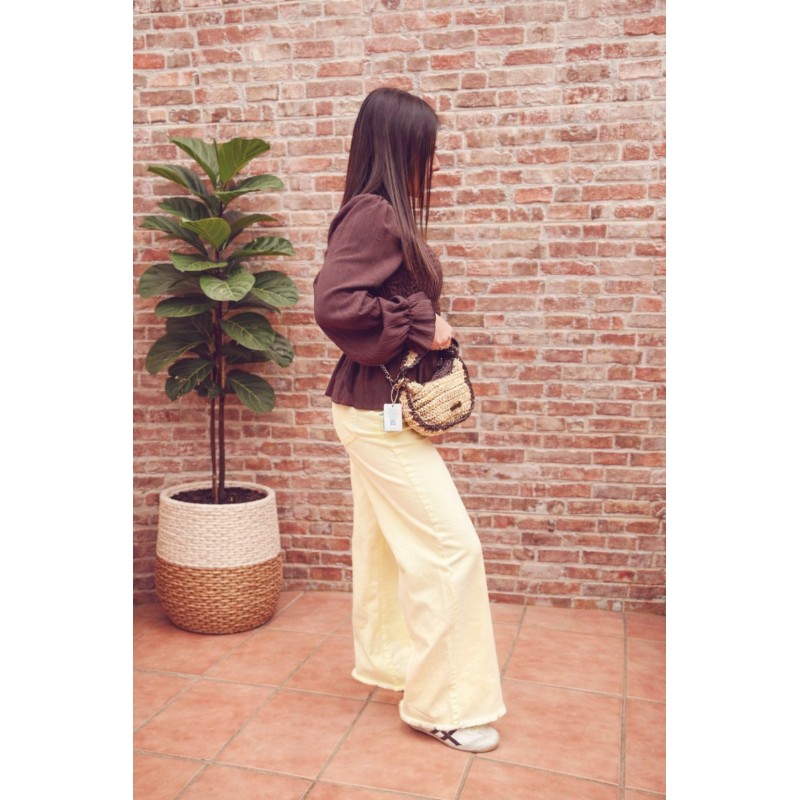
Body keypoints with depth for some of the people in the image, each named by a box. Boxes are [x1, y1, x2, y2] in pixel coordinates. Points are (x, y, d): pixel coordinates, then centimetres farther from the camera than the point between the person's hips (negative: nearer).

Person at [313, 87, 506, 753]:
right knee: (450, 547, -4)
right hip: (380, 411, -10)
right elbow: (333, 302, -27)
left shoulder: (388, 215, 11)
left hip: (382, 406, 10)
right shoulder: (372, 215, -18)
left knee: (385, 538, 19)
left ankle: (386, 660, 37)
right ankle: (443, 702, 10)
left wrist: (429, 328, 1)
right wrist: (419, 328, -20)